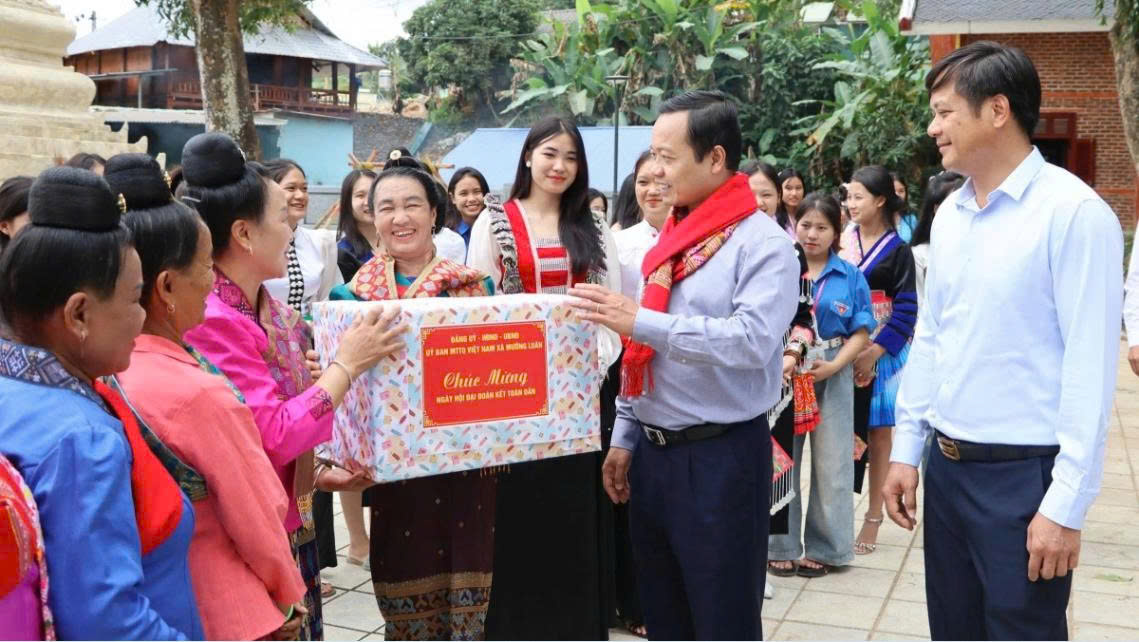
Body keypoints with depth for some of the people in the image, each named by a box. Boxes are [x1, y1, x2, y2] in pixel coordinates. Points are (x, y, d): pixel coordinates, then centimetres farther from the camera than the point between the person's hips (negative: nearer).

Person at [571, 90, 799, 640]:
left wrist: (643, 321, -26)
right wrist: (624, 438, 12)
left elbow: (752, 341, -26)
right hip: (652, 452, 8)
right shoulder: (668, 241, 12)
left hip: (722, 456, -7)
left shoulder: (763, 243, -11)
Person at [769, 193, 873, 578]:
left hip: (833, 374, 0)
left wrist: (832, 366, -13)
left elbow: (861, 333, 1)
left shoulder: (850, 277, 3)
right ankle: (782, 545, 16)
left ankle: (824, 547, 17)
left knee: (830, 463, 5)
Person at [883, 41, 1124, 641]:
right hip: (946, 466, 7)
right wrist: (906, 450, 12)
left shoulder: (1073, 213, -14)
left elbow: (1089, 368, -16)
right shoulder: (949, 215, 8)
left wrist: (1066, 504, -16)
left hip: (1022, 473, -7)